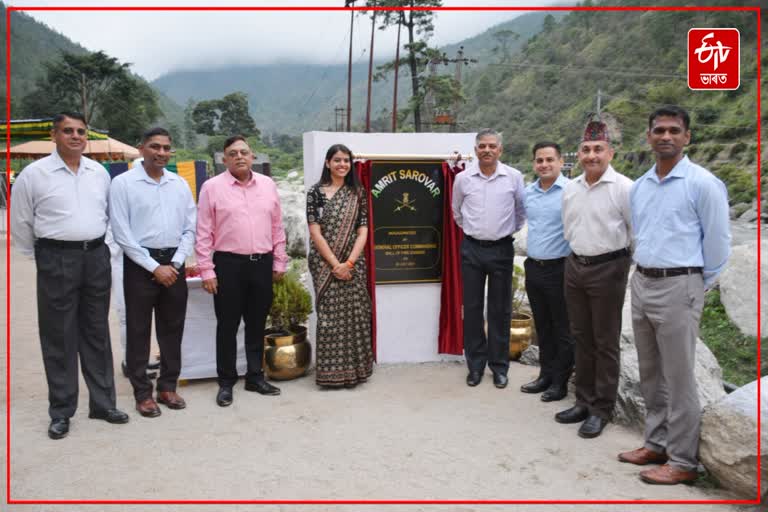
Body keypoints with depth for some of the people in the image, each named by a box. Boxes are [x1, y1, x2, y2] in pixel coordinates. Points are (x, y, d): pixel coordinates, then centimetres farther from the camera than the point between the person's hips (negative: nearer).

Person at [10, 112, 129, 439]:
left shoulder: (99, 173, 7)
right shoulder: (34, 173, -4)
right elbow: (20, 223, 2)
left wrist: (96, 246, 13)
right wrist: (38, 258, 7)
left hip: (96, 257, 4)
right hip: (57, 259, -4)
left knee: (97, 334, 11)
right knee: (59, 337, 4)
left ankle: (103, 403, 23)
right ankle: (61, 411, 17)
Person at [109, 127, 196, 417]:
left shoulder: (180, 184, 8)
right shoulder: (123, 183, -4)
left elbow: (190, 228, 7)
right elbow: (122, 233, -9)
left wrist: (174, 264, -5)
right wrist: (154, 267, -12)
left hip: (174, 264, 4)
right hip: (140, 264, -4)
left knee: (172, 329, 11)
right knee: (139, 330, 4)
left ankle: (168, 387, 24)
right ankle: (142, 393, 17)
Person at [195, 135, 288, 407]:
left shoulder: (268, 185, 9)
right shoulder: (212, 187, -2)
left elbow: (277, 228, 12)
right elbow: (204, 233, -3)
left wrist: (279, 263, 10)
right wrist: (206, 271, -7)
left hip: (262, 263, 3)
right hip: (228, 264, -3)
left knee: (257, 324, 13)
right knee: (227, 325, 5)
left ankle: (255, 377, 27)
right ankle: (226, 382, 19)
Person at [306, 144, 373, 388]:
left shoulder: (357, 193, 7)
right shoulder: (316, 192, -1)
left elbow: (363, 231, 2)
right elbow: (315, 233, -7)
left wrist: (349, 262, -10)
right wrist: (335, 264, -12)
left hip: (353, 264, 3)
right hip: (325, 264, -2)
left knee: (354, 315, 4)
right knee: (329, 316, 0)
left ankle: (353, 370, 17)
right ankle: (331, 372, 11)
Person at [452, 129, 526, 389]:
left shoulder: (514, 177, -4)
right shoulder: (463, 178, -1)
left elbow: (522, 209, 11)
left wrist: (512, 230, 12)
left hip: (502, 248, -1)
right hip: (472, 248, 1)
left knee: (500, 310, 6)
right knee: (472, 308, 6)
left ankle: (499, 365, 18)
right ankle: (475, 364, 19)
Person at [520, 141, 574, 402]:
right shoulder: (528, 192, 8)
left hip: (559, 269, -6)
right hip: (533, 267, 6)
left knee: (563, 329, 6)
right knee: (542, 327, 16)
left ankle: (560, 381, 18)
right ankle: (545, 375, 28)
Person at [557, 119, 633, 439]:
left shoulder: (623, 188, -12)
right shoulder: (570, 188, 7)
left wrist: (625, 261, -2)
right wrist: (577, 252, 14)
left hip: (608, 268, -6)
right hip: (575, 266, 6)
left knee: (605, 343, 4)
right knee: (581, 338, 14)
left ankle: (601, 409, 16)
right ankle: (584, 401, 27)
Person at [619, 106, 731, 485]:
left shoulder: (702, 183, -9)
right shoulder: (639, 186, 11)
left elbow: (718, 242, -6)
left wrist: (697, 285, 1)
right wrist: (644, 272, 16)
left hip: (677, 287, -7)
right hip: (641, 283, 7)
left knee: (678, 378, 1)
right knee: (650, 374, 16)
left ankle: (683, 461, 13)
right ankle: (657, 443, 30)